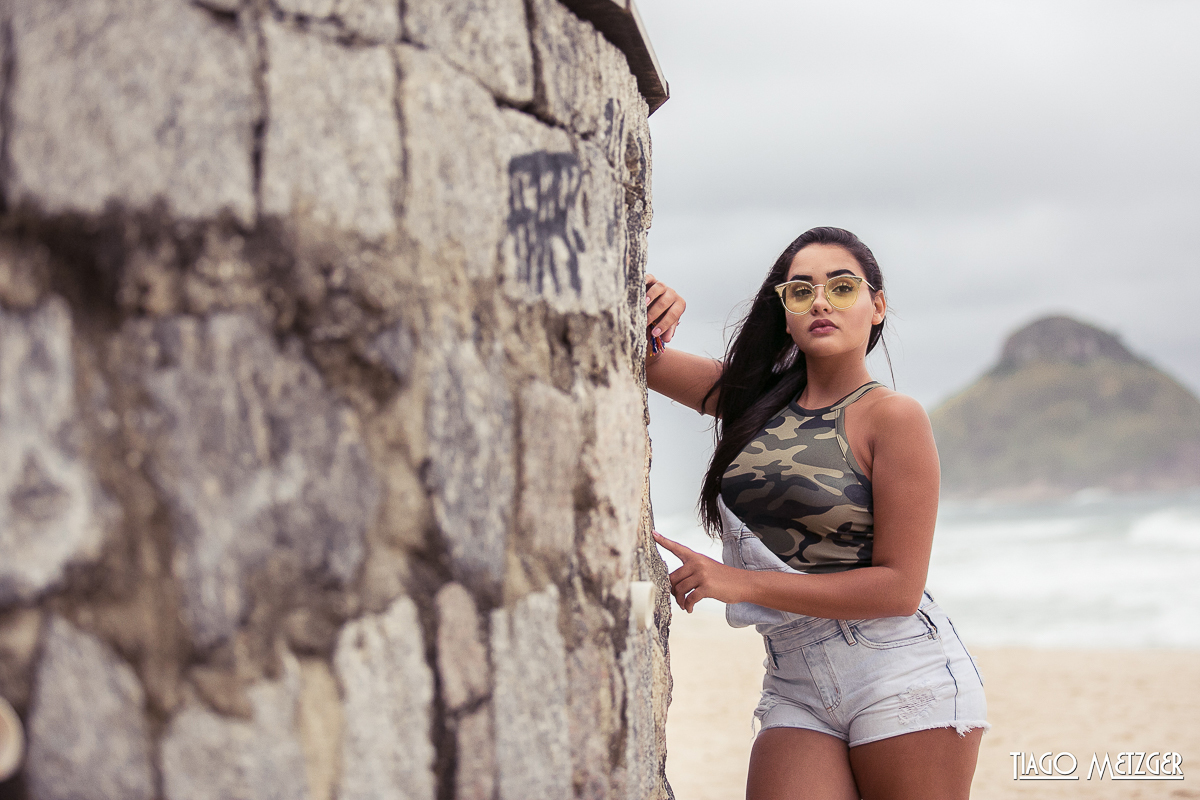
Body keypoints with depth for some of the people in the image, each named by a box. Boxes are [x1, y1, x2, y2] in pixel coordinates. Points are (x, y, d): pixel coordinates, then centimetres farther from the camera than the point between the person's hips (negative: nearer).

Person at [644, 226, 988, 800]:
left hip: (905, 683, -4)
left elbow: (899, 588, -12)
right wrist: (645, 310, -10)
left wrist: (742, 583, -15)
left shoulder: (892, 417, -7)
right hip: (796, 690, 4)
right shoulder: (752, 395, 8)